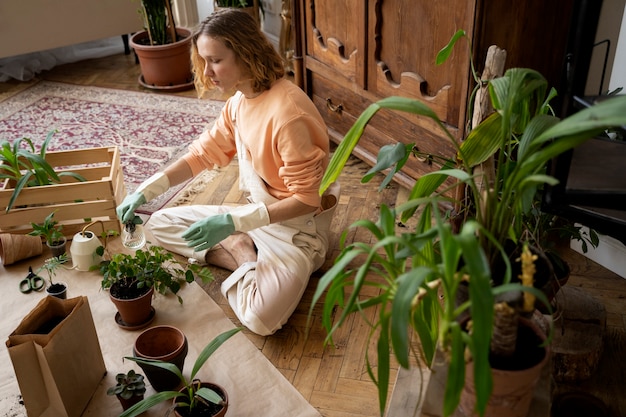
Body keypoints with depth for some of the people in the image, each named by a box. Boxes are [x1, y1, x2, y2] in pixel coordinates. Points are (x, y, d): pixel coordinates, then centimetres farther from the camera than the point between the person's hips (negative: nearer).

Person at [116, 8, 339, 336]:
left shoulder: (287, 112, -29)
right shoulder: (239, 99, -1)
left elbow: (305, 199, -26)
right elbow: (204, 152, 7)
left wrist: (232, 222, -30)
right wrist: (145, 191, -3)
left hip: (296, 226, -8)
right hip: (253, 213, 8)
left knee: (260, 317, -32)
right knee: (160, 223, 8)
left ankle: (247, 262, 0)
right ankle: (248, 259, -3)